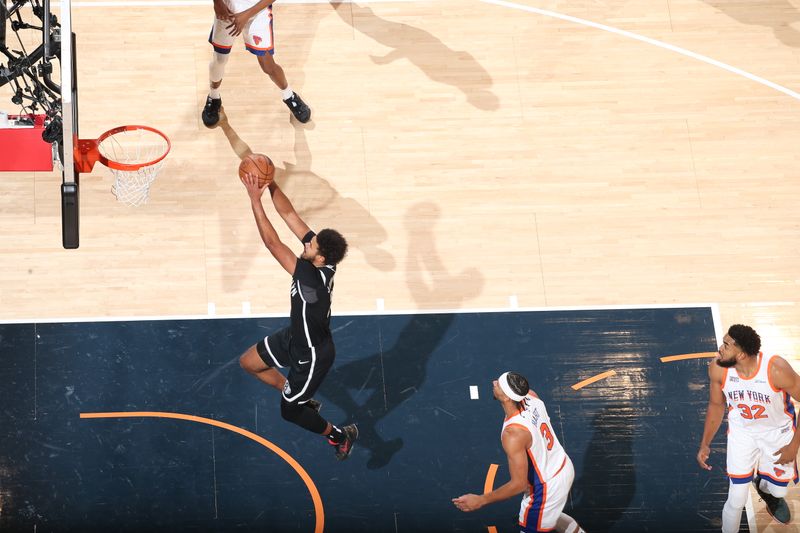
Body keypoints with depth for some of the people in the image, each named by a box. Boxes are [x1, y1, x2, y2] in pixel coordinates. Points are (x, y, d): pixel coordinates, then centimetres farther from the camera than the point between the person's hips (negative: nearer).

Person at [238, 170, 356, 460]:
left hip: (313, 355, -8)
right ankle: (304, 400, 37)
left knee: (289, 411, 13)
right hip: (296, 337, 9)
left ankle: (340, 436, 36)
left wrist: (255, 199, -44)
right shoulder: (319, 256, -20)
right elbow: (289, 214, -16)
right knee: (248, 362, 21)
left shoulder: (312, 279, -43)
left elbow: (273, 244, -45)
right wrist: (271, 185, -29)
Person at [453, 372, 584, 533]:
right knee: (548, 514, 36)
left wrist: (480, 500, -25)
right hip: (564, 468, 8)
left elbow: (519, 484, -31)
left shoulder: (513, 434, -37)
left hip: (546, 488, -8)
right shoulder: (531, 396, -16)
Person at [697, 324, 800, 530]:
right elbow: (716, 405, -3)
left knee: (777, 490, 19)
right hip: (742, 432, 1)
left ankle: (766, 489, 58)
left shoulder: (776, 369, -35)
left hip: (778, 432, -1)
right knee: (736, 501, -5)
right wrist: (705, 444, 3)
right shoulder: (718, 369, -24)